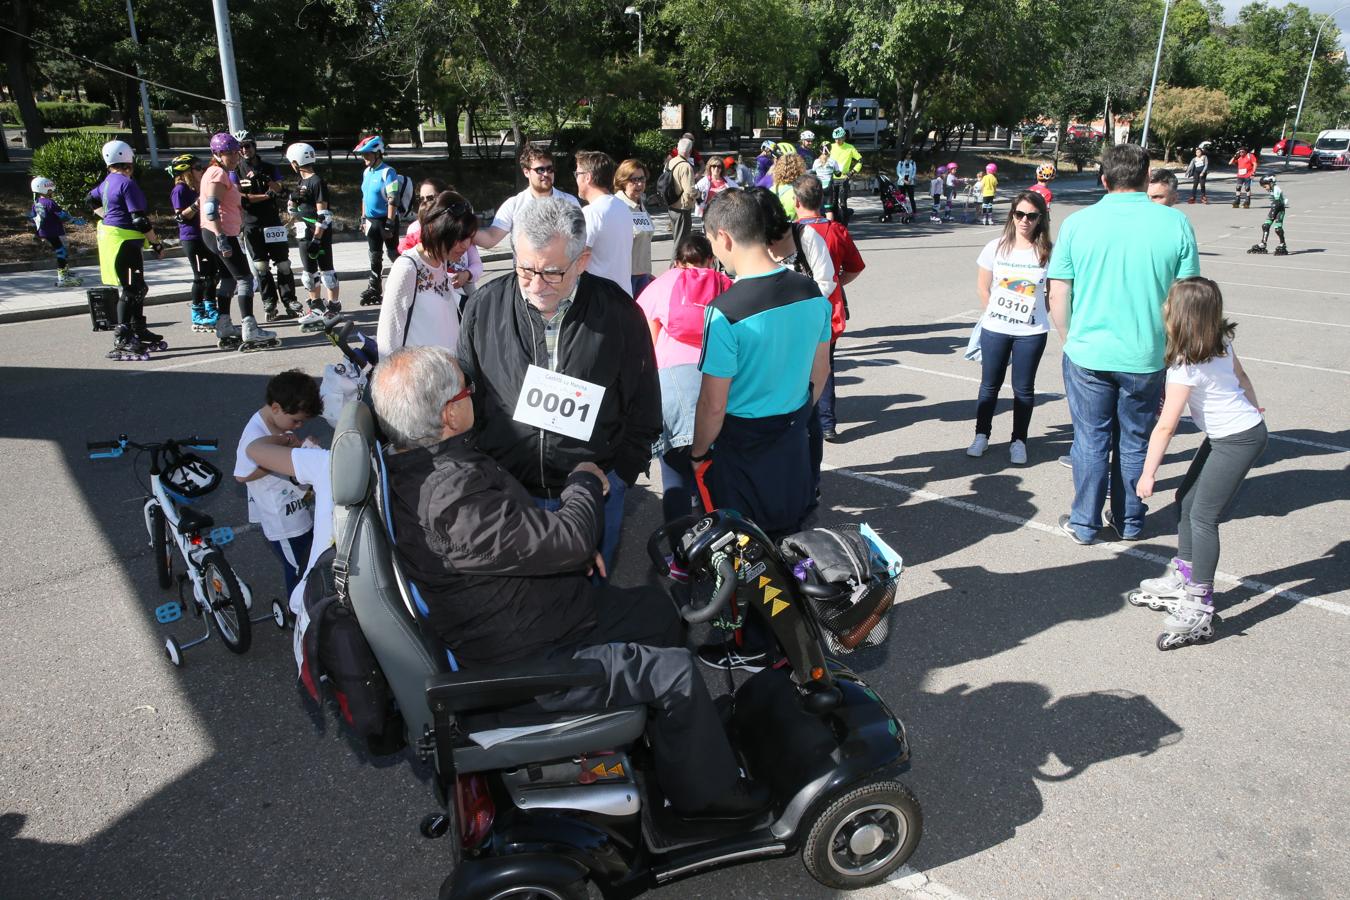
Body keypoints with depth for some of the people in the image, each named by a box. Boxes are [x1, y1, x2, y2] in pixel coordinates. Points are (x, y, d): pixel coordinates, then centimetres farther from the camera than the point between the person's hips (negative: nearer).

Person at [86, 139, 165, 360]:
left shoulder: (108, 181, 12)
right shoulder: (127, 184, -17)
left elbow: (90, 199, 29)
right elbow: (140, 219, -20)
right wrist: (156, 243, -12)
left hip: (109, 235, 10)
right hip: (124, 241, -10)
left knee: (138, 288, 17)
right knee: (130, 290, -8)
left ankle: (138, 330, 27)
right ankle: (122, 340, -9)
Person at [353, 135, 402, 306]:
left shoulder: (387, 172, -14)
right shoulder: (367, 172, 11)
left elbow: (392, 200, -19)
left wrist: (389, 224, -22)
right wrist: (363, 219, 17)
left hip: (385, 220, -8)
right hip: (372, 220, 8)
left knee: (393, 254, -1)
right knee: (375, 256, 12)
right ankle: (374, 289, 20)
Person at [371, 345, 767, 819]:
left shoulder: (413, 469, 1)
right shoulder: (451, 499, -34)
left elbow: (514, 530, 16)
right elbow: (568, 540, -31)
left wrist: (570, 547, 2)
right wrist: (585, 481, -10)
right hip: (522, 666, -10)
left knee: (658, 613, 16)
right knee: (673, 671, -8)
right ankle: (705, 792, 15)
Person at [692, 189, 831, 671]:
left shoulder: (726, 312, -25)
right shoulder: (812, 293, -5)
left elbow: (713, 404, -21)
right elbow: (820, 372, 7)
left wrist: (699, 452, -3)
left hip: (741, 447, -6)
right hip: (793, 441, 6)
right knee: (788, 538, 22)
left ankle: (750, 649, 30)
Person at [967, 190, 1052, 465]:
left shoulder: (1047, 252, -7)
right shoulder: (996, 247, -3)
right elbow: (982, 287, 4)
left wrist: (1041, 314, -1)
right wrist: (995, 314, 4)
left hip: (1031, 333, -1)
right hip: (994, 329, 1)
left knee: (1023, 389, 8)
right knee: (990, 385, 12)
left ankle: (1019, 441, 20)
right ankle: (982, 435, 26)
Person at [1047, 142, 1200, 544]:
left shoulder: (1077, 223, -6)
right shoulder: (1175, 223, -5)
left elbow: (1058, 296, -3)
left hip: (1088, 355, 0)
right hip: (1146, 356, 1)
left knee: (1091, 440, 12)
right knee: (1134, 442, 15)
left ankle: (1085, 523, 22)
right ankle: (1129, 522, 29)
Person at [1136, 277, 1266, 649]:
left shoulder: (1186, 365, -23)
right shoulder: (1221, 342, 1)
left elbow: (1166, 426, -21)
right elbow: (1241, 377, 19)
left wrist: (1148, 473, -14)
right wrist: (1253, 408, 37)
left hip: (1238, 440, -10)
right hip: (1243, 425, 10)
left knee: (1203, 516, -11)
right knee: (1186, 498, 15)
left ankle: (1199, 609, -9)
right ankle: (1184, 578, 27)